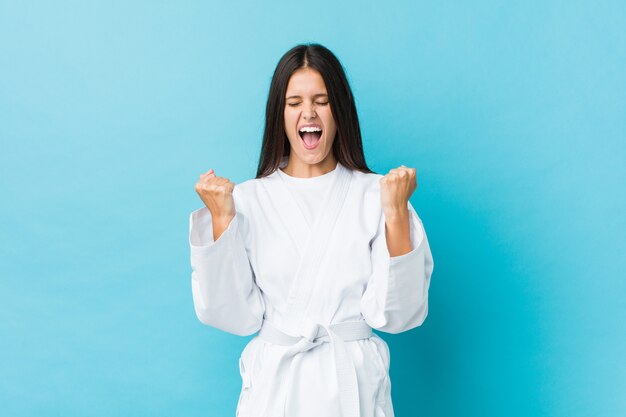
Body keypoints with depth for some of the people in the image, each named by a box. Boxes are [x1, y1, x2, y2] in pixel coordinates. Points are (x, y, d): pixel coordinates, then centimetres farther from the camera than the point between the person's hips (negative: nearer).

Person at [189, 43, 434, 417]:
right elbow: (237, 316, -7)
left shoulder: (374, 195, -6)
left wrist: (397, 214, -18)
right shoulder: (250, 199, -3)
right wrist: (221, 219, -14)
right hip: (274, 386, 1)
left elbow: (392, 314, -10)